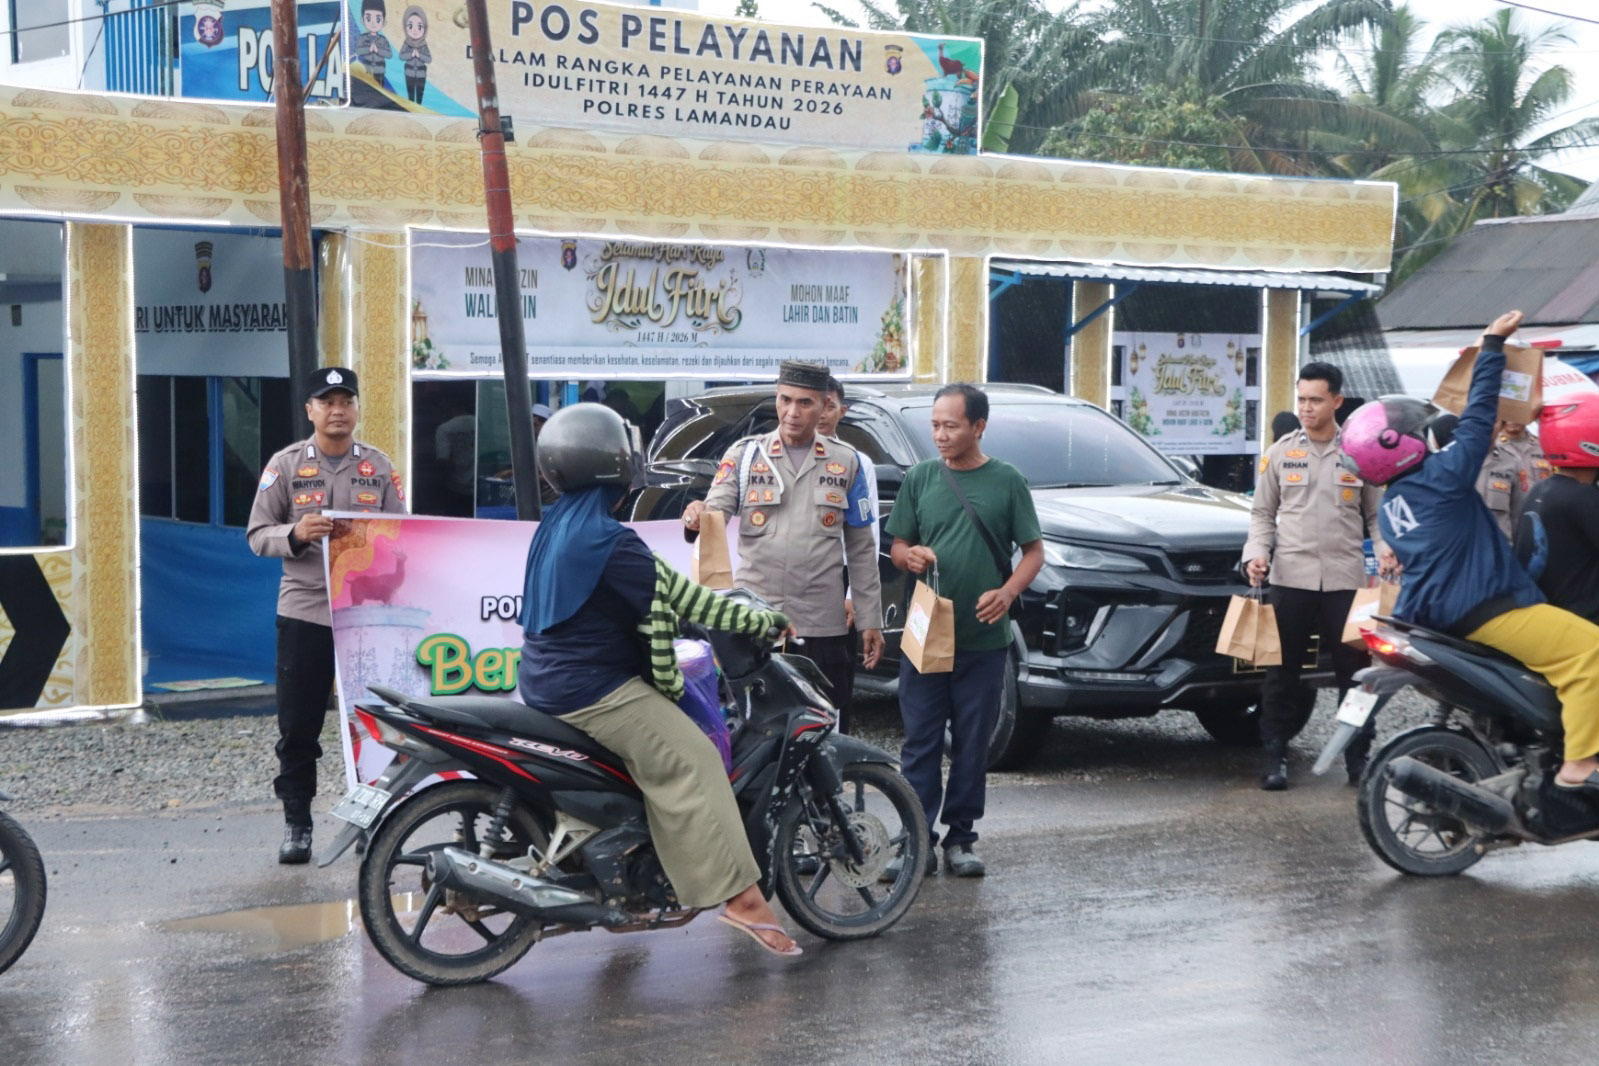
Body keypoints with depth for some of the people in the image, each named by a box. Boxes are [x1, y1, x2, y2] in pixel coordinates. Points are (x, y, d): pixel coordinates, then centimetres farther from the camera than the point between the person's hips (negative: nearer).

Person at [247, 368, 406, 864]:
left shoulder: (379, 467, 7)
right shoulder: (285, 464, 2)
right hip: (304, 611, -1)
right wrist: (295, 534, -19)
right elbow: (257, 534, 1)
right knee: (298, 725, 3)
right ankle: (296, 823, 14)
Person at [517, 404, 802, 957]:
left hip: (550, 678, 10)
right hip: (593, 689, -10)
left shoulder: (556, 526, 10)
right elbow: (675, 596, -20)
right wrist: (763, 620, -11)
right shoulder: (609, 541, -20)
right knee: (691, 761, -13)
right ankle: (742, 894, -18)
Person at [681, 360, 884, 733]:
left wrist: (870, 620, 7)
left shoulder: (846, 462, 9)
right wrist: (698, 517, -32)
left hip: (823, 629, 1)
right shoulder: (745, 454, 6)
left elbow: (861, 550, 10)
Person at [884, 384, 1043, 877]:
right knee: (920, 743, 1)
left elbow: (1034, 550, 3)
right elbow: (897, 546, 10)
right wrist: (910, 555, -14)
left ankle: (960, 838, 16)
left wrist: (1008, 592, -15)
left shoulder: (1007, 481, 2)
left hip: (983, 639, -1)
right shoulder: (920, 478, 7)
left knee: (972, 744, 6)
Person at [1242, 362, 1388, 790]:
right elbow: (1263, 514, 11)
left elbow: (1376, 514, 9)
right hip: (1291, 577, 0)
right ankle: (1276, 753, 11)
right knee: (1282, 671, 4)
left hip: (1345, 578, 0)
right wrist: (1256, 553, -5)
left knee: (1354, 670, 4)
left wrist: (1386, 550, -9)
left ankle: (1358, 754, 13)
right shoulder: (1280, 453, 7)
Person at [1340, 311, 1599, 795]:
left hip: (1440, 617, 10)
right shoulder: (1441, 477, -12)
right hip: (1486, 610, -10)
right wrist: (1492, 344, -3)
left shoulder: (1388, 507, 12)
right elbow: (1476, 418, -10)